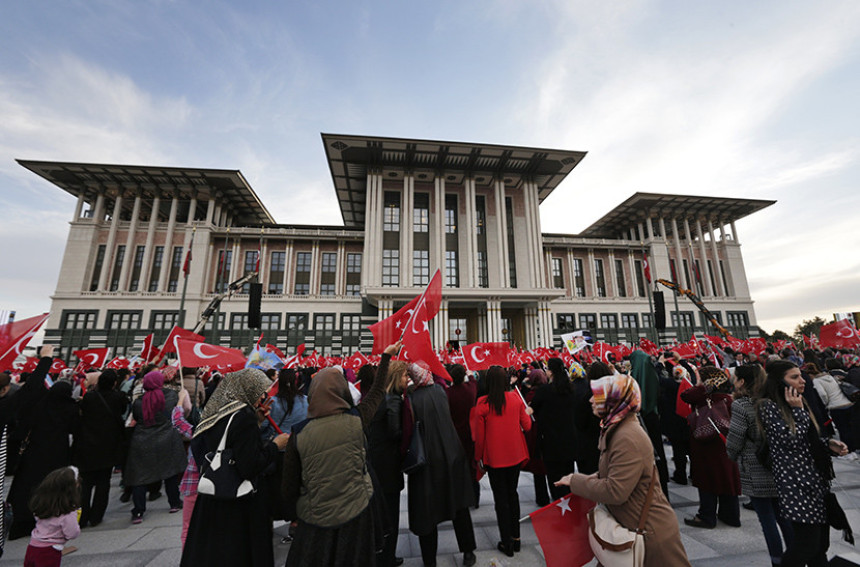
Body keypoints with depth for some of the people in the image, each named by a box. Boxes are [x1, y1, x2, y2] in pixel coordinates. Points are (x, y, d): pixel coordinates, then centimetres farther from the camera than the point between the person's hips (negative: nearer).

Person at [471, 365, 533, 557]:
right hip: (515, 455, 3)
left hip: (494, 457, -3)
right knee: (512, 493, 21)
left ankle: (507, 543, 22)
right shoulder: (515, 398, -9)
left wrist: (479, 457, 5)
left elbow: (479, 435, -9)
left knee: (500, 498, 12)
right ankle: (516, 537, 32)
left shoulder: (482, 403, -16)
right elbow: (526, 426, 1)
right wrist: (528, 413, 21)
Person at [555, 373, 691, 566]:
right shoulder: (616, 429, 4)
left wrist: (575, 481, -19)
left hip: (651, 530, -10)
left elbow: (615, 492, -29)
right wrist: (597, 477, 2)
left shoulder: (627, 438, -29)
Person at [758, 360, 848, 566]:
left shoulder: (797, 402, 12)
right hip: (795, 483, -8)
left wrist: (829, 444, 3)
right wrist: (798, 410, -15)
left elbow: (810, 441, 22)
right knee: (808, 543, -6)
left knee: (821, 544, 12)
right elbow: (790, 441, -19)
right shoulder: (768, 406, -14)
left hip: (817, 480, 8)